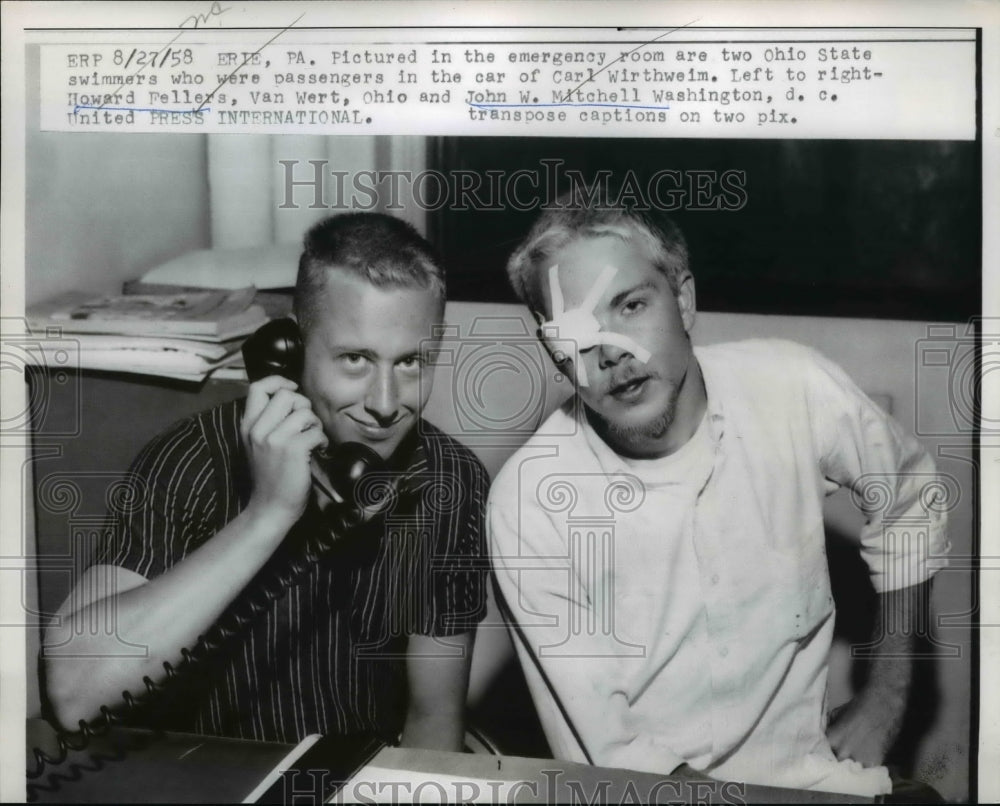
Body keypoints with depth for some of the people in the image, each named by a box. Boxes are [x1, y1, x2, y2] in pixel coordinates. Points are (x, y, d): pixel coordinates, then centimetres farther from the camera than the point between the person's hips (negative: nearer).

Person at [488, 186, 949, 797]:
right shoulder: (530, 502, -17)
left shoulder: (794, 390, -10)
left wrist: (887, 695, 9)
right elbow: (610, 754, -12)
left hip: (809, 765, 2)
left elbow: (908, 497, 11)